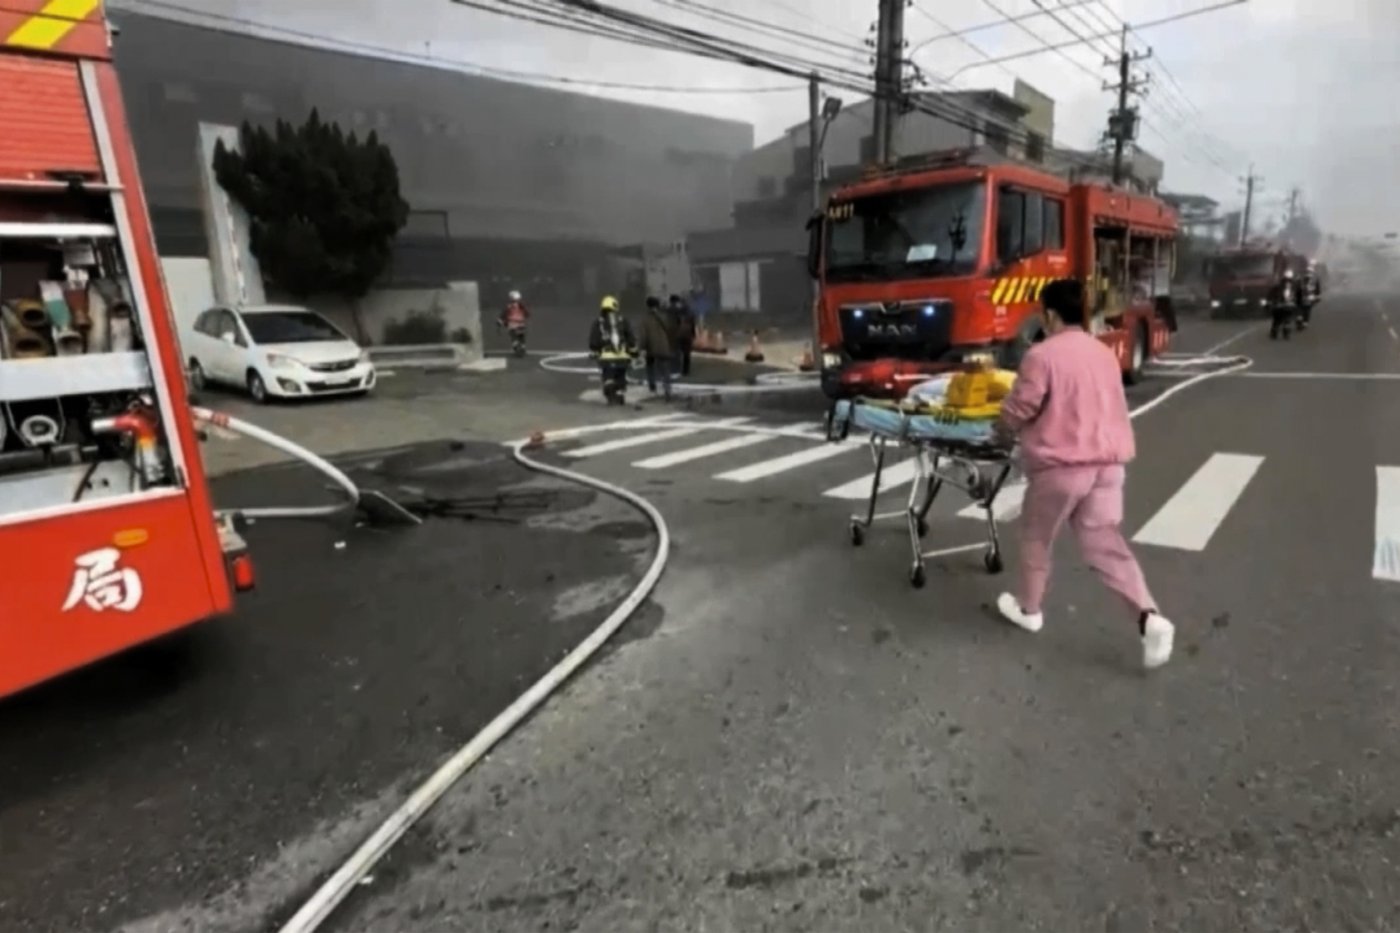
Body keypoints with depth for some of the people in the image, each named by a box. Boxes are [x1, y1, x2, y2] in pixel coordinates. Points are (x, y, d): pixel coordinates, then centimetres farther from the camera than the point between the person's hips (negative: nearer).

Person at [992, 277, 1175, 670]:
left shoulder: (1042, 355, -11)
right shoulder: (1105, 354, 12)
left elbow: (1018, 410, -9)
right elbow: (1109, 407, 20)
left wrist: (1003, 430, 12)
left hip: (1060, 465, -6)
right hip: (1107, 462, 6)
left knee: (1036, 536, 15)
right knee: (1106, 543, 11)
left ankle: (1029, 608, 30)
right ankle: (1150, 618, -2)